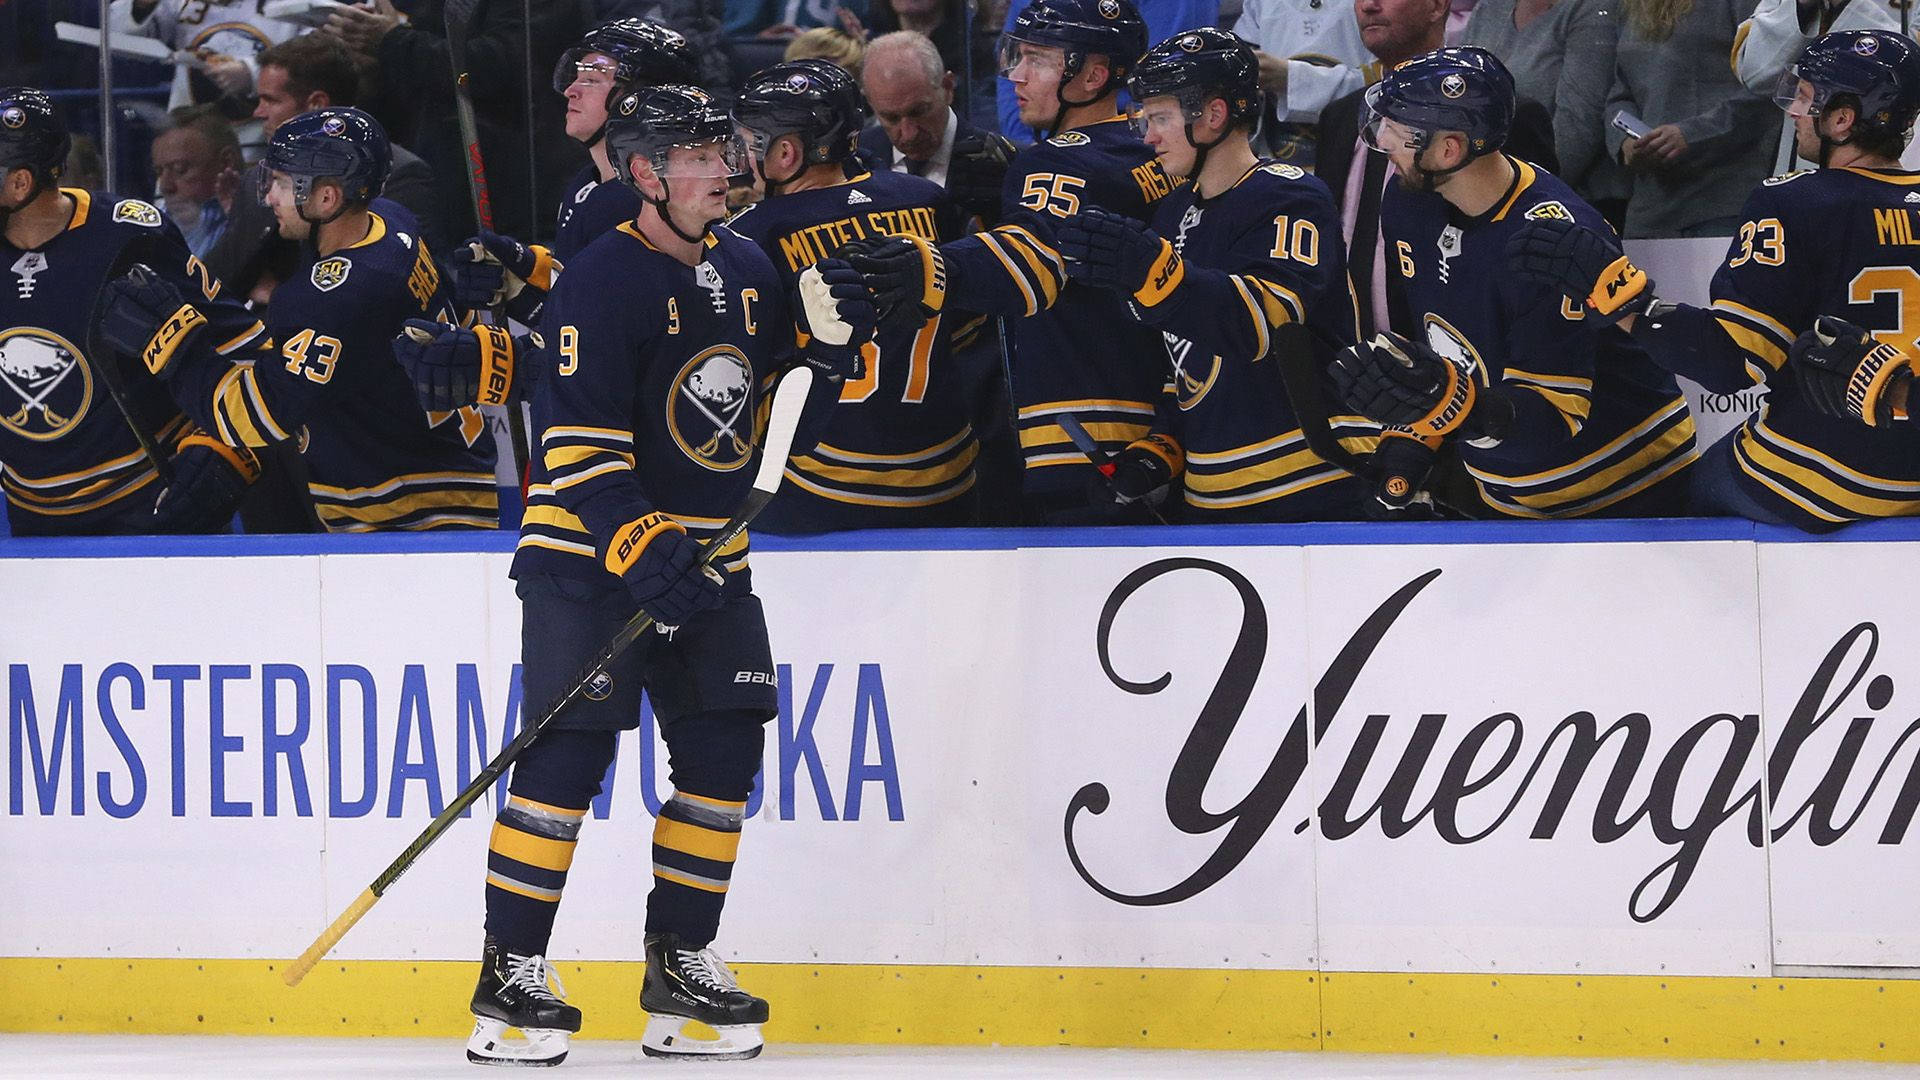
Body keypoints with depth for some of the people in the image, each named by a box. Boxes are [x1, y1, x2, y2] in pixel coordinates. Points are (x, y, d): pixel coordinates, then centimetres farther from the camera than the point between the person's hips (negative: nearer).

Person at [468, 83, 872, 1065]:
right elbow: (579, 439, -21)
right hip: (590, 551, -8)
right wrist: (639, 551, -29)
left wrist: (829, 338, 0)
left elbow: (776, 382, 22)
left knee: (723, 754, 4)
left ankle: (678, 968, 14)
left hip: (704, 555, 8)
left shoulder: (745, 270, 9)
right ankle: (509, 975, -8)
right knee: (568, 753, -13)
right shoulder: (604, 280, -15)